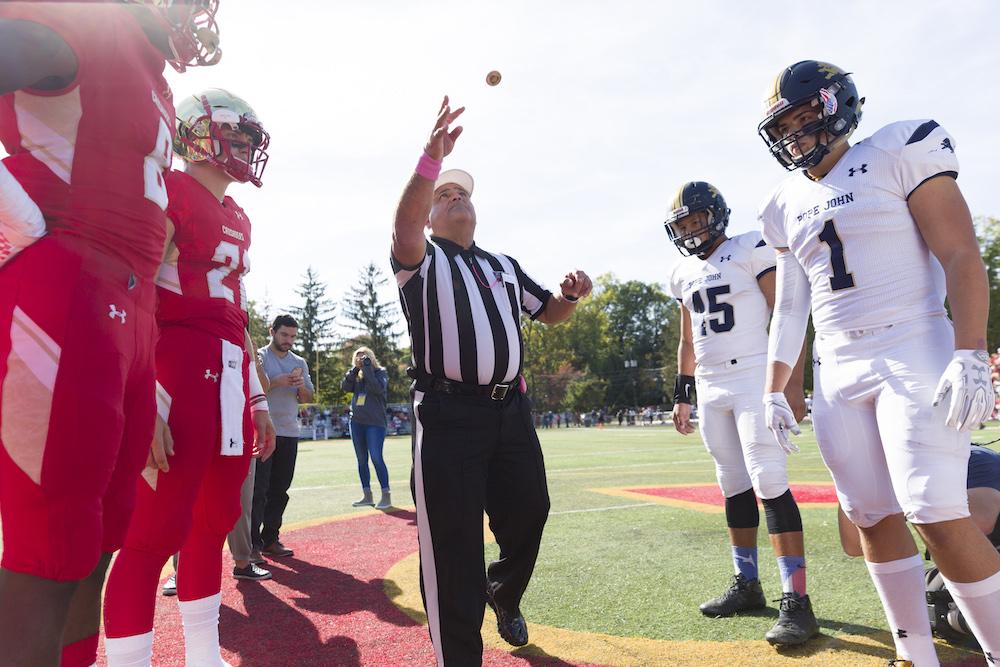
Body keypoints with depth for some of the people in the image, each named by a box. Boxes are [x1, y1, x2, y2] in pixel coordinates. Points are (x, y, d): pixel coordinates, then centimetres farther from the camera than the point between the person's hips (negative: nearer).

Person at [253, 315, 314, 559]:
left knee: (280, 489, 7)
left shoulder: (300, 363, 16)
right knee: (258, 488, -6)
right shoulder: (259, 356, 1)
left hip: (289, 432, 5)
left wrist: (301, 386, -6)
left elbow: (308, 398, 15)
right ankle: (253, 542, -2)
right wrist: (277, 382, -19)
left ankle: (270, 539, 15)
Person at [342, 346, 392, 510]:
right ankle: (367, 496, 19)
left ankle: (386, 496, -4)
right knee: (361, 460, 10)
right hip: (356, 421, 6)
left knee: (376, 458, -11)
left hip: (375, 422, -6)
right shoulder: (356, 375, 13)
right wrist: (354, 369, -7)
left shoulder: (380, 372, -1)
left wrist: (367, 368, -14)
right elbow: (345, 387, 1)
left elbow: (378, 388, -18)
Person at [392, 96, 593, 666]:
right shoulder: (422, 260, 6)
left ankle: (504, 595, 45)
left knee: (528, 514, 12)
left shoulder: (505, 267, 23)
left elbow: (550, 314, 27)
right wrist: (432, 158, -30)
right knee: (453, 539, -3)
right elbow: (405, 224, -17)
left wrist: (572, 295, 3)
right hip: (448, 415, -5)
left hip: (511, 410, 5)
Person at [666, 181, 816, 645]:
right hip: (711, 389, 6)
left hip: (755, 380, -6)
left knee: (769, 484, -12)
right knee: (735, 488, 10)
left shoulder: (750, 251, -4)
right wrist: (682, 394, 18)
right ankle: (747, 585, 20)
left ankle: (796, 600, -6)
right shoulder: (683, 274, 14)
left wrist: (793, 382, -17)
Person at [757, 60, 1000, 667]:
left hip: (914, 356, -5)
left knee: (937, 516, -12)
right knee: (874, 519, 6)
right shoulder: (787, 206, 14)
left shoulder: (899, 152, -1)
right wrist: (775, 391, 13)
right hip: (838, 373, 6)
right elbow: (789, 307, 16)